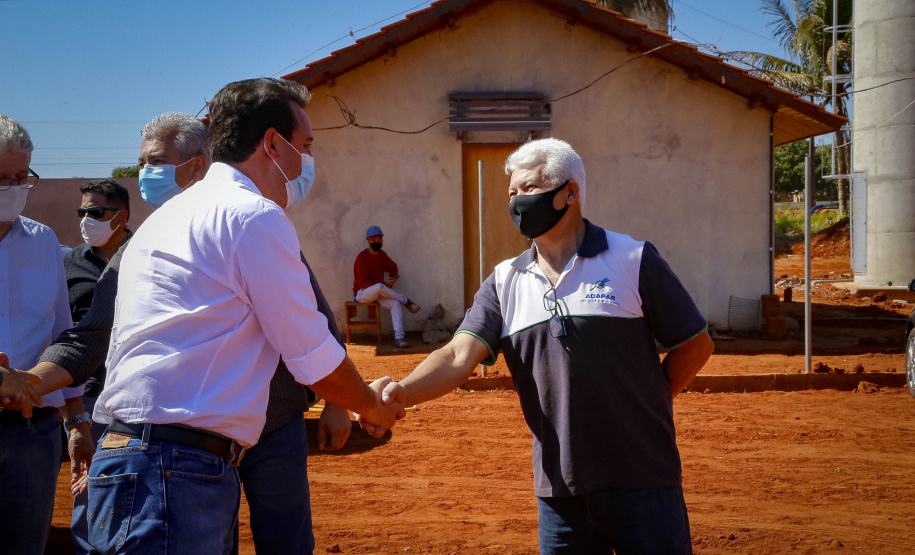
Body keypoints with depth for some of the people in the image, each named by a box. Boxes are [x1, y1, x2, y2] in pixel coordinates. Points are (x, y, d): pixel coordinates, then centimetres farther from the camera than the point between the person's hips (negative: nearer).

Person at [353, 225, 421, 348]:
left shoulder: (382, 255, 6)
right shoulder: (361, 257, -15)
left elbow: (393, 268, 22)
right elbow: (363, 283, -20)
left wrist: (391, 280, -1)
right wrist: (383, 282, -28)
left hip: (379, 292, 6)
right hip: (362, 293, -6)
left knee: (396, 303, -24)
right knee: (379, 287, -39)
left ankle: (399, 338, -29)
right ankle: (406, 301, -16)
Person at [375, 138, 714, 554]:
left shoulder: (633, 260, -1)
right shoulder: (504, 283, 8)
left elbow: (695, 345, 4)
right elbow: (459, 357, -5)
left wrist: (645, 404, 1)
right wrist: (401, 392, -22)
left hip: (641, 484, -3)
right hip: (558, 486, 3)